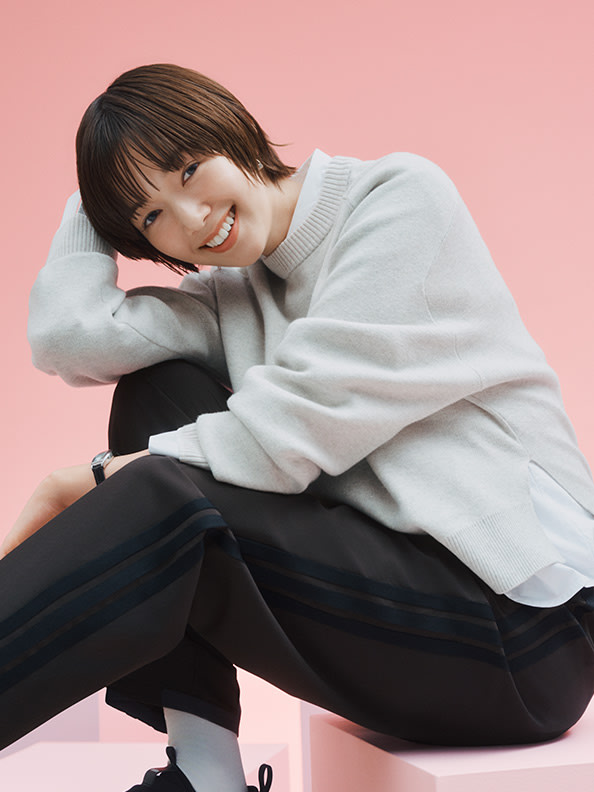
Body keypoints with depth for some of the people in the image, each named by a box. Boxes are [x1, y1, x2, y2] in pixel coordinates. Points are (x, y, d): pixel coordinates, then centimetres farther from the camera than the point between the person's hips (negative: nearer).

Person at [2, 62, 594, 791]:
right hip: (378, 584, 7)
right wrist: (97, 200, 8)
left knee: (162, 511, -24)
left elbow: (295, 428, -16)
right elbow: (70, 339, -4)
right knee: (157, 388, -4)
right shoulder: (231, 296, 13)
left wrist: (108, 478, -9)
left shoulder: (403, 197, -6)